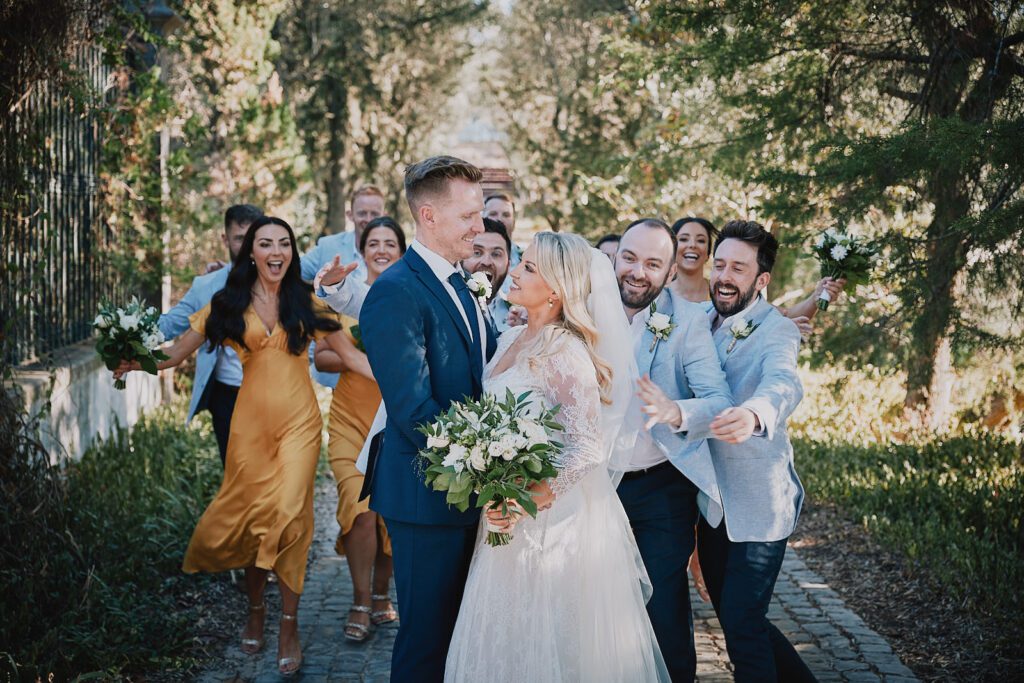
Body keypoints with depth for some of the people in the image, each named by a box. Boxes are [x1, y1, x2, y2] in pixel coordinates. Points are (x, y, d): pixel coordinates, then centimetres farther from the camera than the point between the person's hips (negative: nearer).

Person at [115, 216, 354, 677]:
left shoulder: (304, 302, 6)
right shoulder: (229, 304, 4)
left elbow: (348, 351, 4)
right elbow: (178, 352, 0)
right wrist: (137, 363, -18)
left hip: (298, 418, -1)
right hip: (251, 418, 1)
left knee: (288, 513, -11)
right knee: (252, 514, 4)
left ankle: (289, 626, -1)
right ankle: (255, 611, 27)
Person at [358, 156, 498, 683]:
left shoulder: (456, 284, 13)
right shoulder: (396, 292, -18)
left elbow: (482, 373, 11)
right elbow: (413, 409, -22)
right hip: (426, 498, -9)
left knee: (460, 632, 18)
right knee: (427, 639, 4)